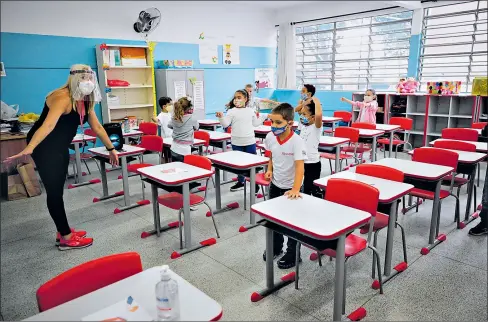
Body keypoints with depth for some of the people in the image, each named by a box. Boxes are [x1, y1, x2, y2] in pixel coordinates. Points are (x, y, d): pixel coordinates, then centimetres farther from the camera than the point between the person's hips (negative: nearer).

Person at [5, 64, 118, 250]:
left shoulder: (86, 101, 4)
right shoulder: (63, 97, -24)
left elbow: (97, 127, 12)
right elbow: (48, 125, -38)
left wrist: (111, 149, 15)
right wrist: (29, 148, -46)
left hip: (60, 147, 9)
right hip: (44, 147, -9)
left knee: (58, 190, 13)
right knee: (54, 190, -6)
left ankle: (63, 232, 22)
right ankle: (66, 238, 0)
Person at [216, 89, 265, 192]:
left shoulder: (250, 111, 5)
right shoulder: (231, 111, -3)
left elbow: (255, 123, 17)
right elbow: (225, 124, -11)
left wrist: (263, 117, 17)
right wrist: (221, 117, -27)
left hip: (250, 142, 1)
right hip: (236, 143, -1)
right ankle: (240, 182, 28)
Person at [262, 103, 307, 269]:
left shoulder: (297, 141, -26)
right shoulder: (270, 137, -8)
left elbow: (300, 166, -30)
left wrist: (295, 189, -38)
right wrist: (269, 169, -2)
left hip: (291, 187, -6)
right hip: (275, 184, 6)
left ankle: (292, 254, 26)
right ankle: (276, 247, 41)